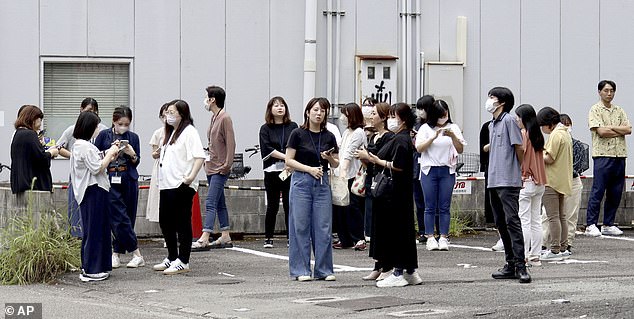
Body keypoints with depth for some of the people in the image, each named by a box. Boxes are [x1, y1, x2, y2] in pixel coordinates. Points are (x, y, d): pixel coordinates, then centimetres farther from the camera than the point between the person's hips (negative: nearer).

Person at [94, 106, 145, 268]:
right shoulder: (104, 135, 3)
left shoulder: (133, 137, 9)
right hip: (110, 180, -3)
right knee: (120, 218, -8)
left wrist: (132, 154, -9)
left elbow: (137, 162, 11)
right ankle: (136, 254, -5)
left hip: (129, 180, 3)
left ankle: (116, 253, 12)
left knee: (129, 217, 3)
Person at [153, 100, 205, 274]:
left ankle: (183, 262, -1)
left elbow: (199, 156, -19)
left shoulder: (189, 132, -9)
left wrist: (192, 176, -26)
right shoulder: (170, 133, 20)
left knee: (182, 223, -4)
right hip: (167, 185, 10)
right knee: (165, 221, 14)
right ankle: (172, 258, 26)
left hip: (182, 186, -10)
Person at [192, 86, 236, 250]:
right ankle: (225, 237, 19)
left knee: (210, 203, -15)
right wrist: (209, 158, 13)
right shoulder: (214, 117, 14)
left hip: (220, 169, -10)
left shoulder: (225, 118, -13)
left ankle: (204, 239, -21)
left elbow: (230, 144, -17)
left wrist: (226, 165, -18)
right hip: (211, 167, 10)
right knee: (219, 203, 13)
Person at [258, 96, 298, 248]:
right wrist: (285, 157, -15)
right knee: (272, 206, 2)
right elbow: (267, 149, -6)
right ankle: (268, 238, 10)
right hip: (272, 171, -1)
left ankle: (291, 238, 5)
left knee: (289, 205, 0)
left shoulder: (293, 127, 9)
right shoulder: (265, 129, 6)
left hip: (290, 171, 1)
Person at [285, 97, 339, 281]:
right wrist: (309, 169, -14)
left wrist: (329, 158, -8)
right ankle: (301, 270, 5)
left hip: (322, 183, 3)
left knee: (324, 227, 2)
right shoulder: (298, 134, -2)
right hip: (301, 182, -3)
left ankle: (324, 270, 9)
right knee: (300, 226, -1)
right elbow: (289, 160, -4)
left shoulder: (329, 137, 8)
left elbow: (336, 164, 13)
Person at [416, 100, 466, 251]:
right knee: (430, 206, 0)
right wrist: (434, 137, -18)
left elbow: (460, 149, 3)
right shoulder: (426, 128, 4)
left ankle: (443, 238, 3)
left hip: (447, 171, 1)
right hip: (429, 170, -1)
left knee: (445, 207, 0)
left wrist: (452, 136, -14)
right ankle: (430, 238, 2)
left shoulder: (453, 128, 8)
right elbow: (419, 148, -7)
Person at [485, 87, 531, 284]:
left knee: (512, 221, -14)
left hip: (508, 181, -9)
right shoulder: (492, 125, 19)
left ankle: (520, 265, -17)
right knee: (501, 223, 9)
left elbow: (519, 148, -7)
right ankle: (510, 265, 14)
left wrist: (520, 171, 2)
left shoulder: (508, 120, -7)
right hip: (494, 181, 9)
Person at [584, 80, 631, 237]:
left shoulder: (619, 111, 17)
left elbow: (629, 129, 4)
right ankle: (591, 225, -6)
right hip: (602, 155, -6)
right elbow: (601, 131, -13)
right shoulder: (595, 110, 0)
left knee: (615, 193, 7)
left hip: (620, 155, 6)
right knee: (597, 192, -7)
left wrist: (611, 127, -8)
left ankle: (608, 225, 14)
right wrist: (621, 131, -3)